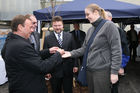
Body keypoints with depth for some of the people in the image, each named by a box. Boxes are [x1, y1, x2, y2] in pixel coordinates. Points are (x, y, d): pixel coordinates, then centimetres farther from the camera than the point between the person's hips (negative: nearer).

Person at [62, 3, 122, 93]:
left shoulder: (109, 25, -10)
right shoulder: (90, 30, 12)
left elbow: (116, 51, -14)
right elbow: (84, 48, 13)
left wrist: (114, 72, -17)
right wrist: (71, 53, -1)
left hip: (102, 70, -6)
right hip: (89, 69, 7)